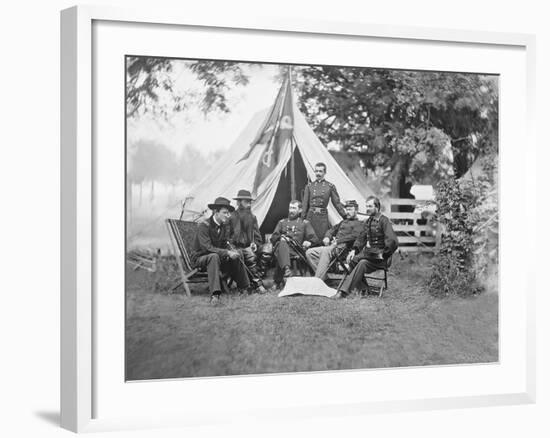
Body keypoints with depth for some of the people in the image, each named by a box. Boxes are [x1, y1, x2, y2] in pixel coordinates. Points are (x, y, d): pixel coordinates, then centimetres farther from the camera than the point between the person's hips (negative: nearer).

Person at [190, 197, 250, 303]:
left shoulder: (224, 226, 2)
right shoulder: (204, 225, -21)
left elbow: (225, 245, 3)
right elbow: (208, 247, -30)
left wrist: (232, 251, -20)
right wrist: (227, 253, -35)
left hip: (216, 258, 7)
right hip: (200, 258, -7)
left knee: (236, 259, -12)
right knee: (214, 256, -37)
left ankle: (246, 288, 2)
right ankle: (215, 294, -45)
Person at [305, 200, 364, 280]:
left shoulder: (359, 224, 8)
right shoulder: (343, 222, 33)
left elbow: (354, 236, -9)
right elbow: (331, 230, 32)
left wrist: (337, 241, -15)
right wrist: (327, 237, 8)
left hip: (342, 247, -8)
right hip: (331, 246, 8)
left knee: (326, 251, -38)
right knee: (309, 252, -12)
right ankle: (322, 273, -19)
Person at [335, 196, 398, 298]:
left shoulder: (383, 220, -9)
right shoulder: (368, 221, 16)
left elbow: (392, 241, -18)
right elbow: (361, 238, 19)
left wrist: (383, 255, -16)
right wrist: (354, 250, 3)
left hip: (378, 256, -7)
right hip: (367, 251, 7)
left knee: (362, 263, -31)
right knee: (352, 260, -20)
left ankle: (344, 291, -37)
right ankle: (362, 289, -12)